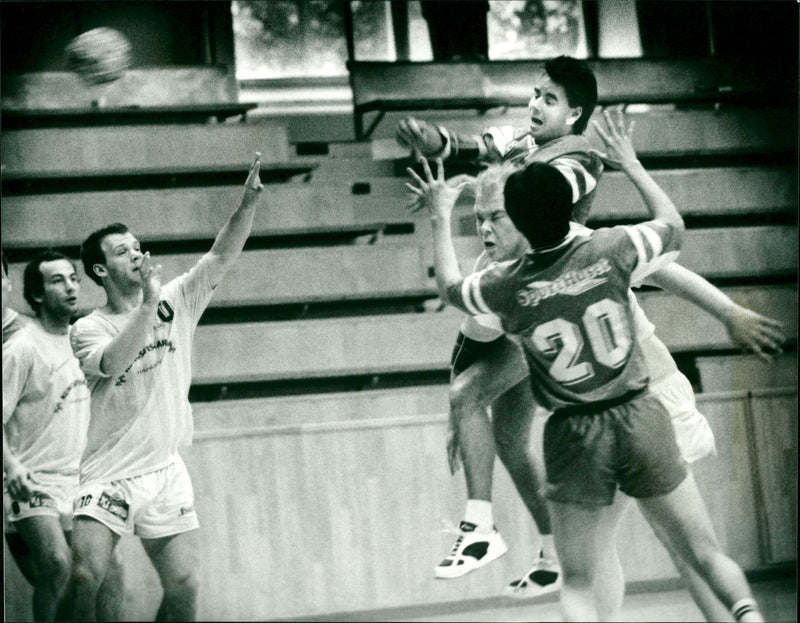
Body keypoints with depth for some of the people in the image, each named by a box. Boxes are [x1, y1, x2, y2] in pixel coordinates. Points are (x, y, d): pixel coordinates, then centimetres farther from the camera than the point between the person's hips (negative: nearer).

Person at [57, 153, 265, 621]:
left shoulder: (177, 301, 6)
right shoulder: (88, 329, -3)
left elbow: (223, 254, -4)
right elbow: (113, 364, -24)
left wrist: (249, 202, -18)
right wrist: (148, 305, -29)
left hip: (166, 472, 3)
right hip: (110, 474, -3)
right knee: (85, 576, -18)